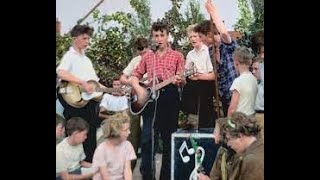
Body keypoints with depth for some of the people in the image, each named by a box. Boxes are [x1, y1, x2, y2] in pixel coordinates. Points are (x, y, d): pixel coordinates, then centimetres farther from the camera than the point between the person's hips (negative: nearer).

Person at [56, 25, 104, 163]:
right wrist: (82, 83, -29)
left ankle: (90, 160, 19)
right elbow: (61, 73, -25)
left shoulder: (86, 59, 21)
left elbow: (94, 81, 24)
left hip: (91, 99, 8)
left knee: (91, 134, 11)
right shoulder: (70, 56, -5)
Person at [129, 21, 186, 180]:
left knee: (168, 138, 3)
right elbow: (134, 76, 18)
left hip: (170, 98, -2)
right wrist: (138, 88, -3)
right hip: (150, 98, 2)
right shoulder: (147, 56, 14)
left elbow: (182, 82, 2)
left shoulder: (177, 56, 6)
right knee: (147, 138, -3)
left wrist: (180, 80, -22)